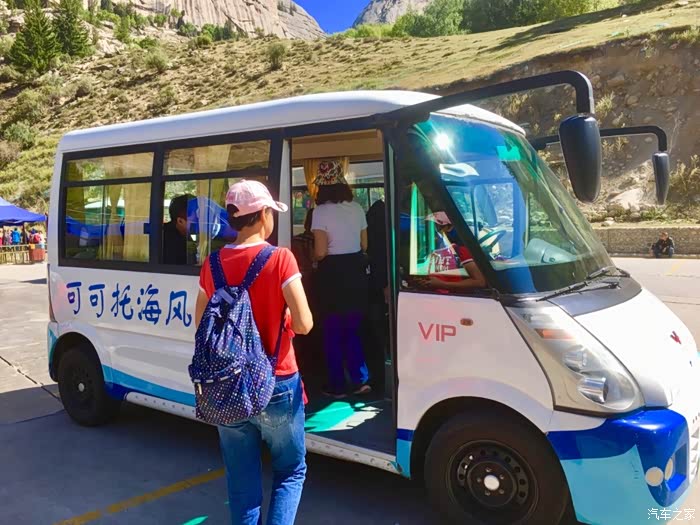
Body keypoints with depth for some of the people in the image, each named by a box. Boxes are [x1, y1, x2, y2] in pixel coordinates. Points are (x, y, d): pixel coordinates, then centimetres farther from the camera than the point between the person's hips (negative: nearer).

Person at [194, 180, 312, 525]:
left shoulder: (212, 264, -1)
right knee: (291, 471, 17)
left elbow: (201, 323, 7)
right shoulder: (280, 259, -15)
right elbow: (303, 324, -16)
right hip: (276, 385, -4)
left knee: (241, 479, 16)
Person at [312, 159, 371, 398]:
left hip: (333, 273, -5)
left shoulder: (321, 211, -13)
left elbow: (320, 252, -17)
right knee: (352, 329, 18)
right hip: (356, 270, 5)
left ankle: (337, 386, 15)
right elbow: (364, 245, 10)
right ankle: (361, 380, 13)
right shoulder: (356, 208, 4)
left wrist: (315, 257, 4)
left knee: (333, 332, 8)